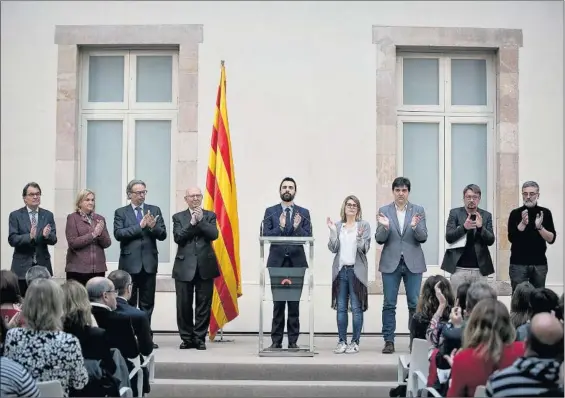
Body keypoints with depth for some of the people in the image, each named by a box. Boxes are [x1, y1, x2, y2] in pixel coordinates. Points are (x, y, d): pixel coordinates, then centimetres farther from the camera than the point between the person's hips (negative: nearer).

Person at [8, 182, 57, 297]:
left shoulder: (48, 215, 8)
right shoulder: (15, 215, 1)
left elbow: (54, 239, 1)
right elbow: (12, 240, -8)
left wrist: (46, 235, -22)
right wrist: (29, 237, -25)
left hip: (43, 265, 2)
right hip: (22, 267, -2)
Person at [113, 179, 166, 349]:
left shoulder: (155, 210, 8)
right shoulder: (121, 212, 3)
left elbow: (163, 235, 2)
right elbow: (118, 234, -12)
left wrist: (153, 227, -18)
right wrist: (140, 225, -18)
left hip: (149, 263, 2)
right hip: (129, 263, -2)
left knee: (147, 303, 6)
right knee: (129, 303, 4)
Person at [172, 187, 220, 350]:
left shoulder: (210, 216, 9)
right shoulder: (178, 217, 8)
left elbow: (214, 235, -6)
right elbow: (178, 238, -6)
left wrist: (201, 220, -13)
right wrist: (192, 223, -13)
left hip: (205, 266, 0)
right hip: (185, 266, 0)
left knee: (204, 305, 2)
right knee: (184, 305, 2)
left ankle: (200, 338, 10)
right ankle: (187, 338, 12)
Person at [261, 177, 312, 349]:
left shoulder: (303, 213, 8)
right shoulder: (270, 212, 7)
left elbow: (308, 238, 1)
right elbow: (265, 236, -2)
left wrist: (297, 227, -17)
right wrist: (280, 227, -16)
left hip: (297, 262, 1)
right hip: (277, 262, 0)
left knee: (294, 303, 3)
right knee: (278, 303, 1)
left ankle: (293, 341, 7)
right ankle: (276, 340, 6)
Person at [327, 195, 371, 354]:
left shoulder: (364, 225, 2)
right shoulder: (338, 225, 8)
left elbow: (364, 249, -5)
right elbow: (333, 248, 1)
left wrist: (359, 236, -22)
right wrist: (333, 231, -11)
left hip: (356, 270, -2)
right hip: (340, 270, 3)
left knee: (356, 308, -1)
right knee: (341, 308, 5)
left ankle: (355, 342, 5)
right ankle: (342, 341, 11)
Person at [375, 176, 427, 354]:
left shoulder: (418, 211, 4)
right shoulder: (384, 211, 4)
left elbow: (423, 237, -2)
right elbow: (379, 239, 1)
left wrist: (415, 226, -22)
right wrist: (384, 227, -19)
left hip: (413, 263, 0)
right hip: (391, 263, 0)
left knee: (415, 304, 1)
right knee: (389, 304, 2)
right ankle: (389, 341, 7)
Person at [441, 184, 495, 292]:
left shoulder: (486, 216, 9)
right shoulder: (455, 213, 5)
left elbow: (490, 241, 3)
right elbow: (448, 237, -3)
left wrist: (480, 227, -14)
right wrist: (464, 227, -20)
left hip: (480, 269, 1)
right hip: (459, 268, -1)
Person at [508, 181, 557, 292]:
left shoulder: (545, 213, 4)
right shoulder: (515, 213, 1)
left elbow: (551, 239, -1)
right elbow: (511, 238, -8)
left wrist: (540, 227, -17)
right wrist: (523, 223, -20)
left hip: (539, 263, 1)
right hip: (518, 263, -1)